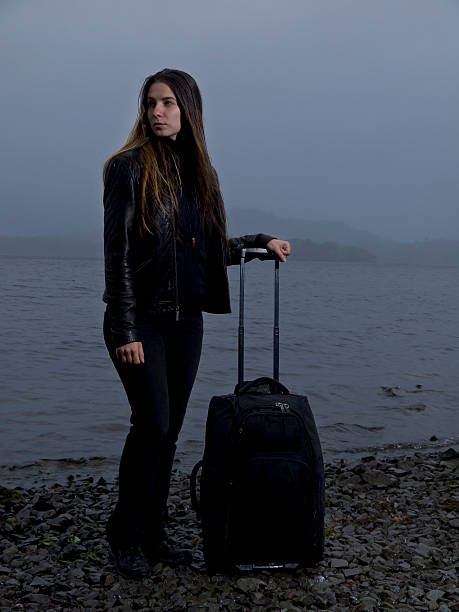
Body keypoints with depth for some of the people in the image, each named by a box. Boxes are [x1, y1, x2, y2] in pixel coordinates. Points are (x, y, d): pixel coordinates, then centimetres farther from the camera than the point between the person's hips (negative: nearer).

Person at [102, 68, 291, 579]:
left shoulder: (199, 171, 13)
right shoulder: (129, 167, -5)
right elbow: (118, 252, -12)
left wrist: (261, 242, 16)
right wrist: (125, 330, -17)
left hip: (186, 320, 6)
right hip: (141, 319, -6)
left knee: (170, 428, 9)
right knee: (152, 422, -9)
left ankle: (154, 533, 22)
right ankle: (125, 535, 10)